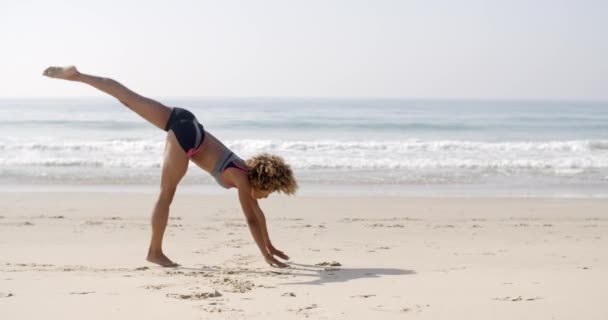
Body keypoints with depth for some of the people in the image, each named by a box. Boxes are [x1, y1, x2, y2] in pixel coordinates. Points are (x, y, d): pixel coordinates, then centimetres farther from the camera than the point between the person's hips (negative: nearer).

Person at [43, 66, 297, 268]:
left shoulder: (248, 173, 16)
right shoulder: (242, 178, -3)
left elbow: (257, 213, 25)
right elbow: (251, 220, -5)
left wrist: (270, 246, 29)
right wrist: (266, 256, 0)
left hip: (184, 123, 7)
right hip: (186, 135, -7)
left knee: (129, 98, 3)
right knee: (166, 196, -2)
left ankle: (77, 75, 1)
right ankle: (155, 252, 4)